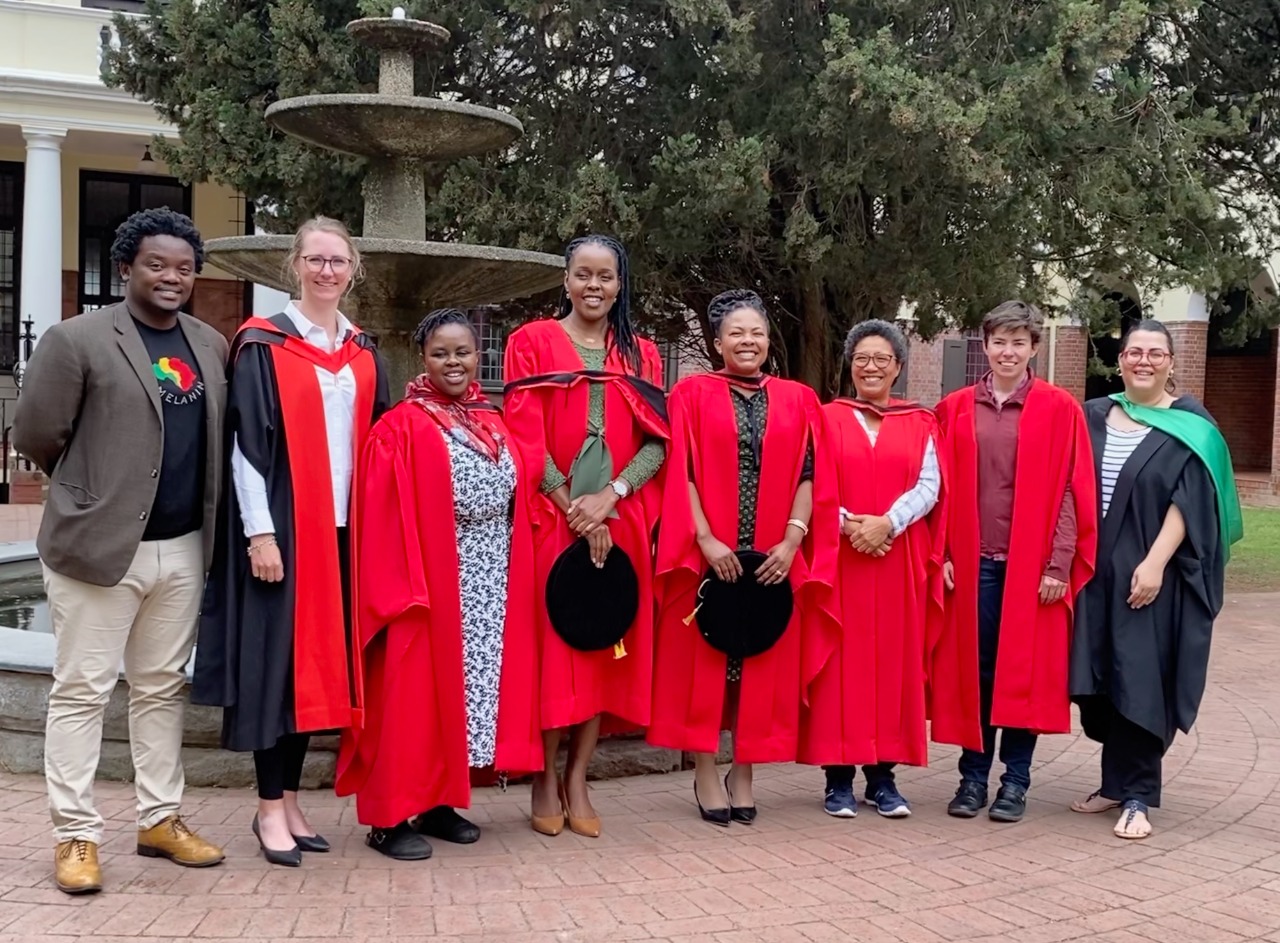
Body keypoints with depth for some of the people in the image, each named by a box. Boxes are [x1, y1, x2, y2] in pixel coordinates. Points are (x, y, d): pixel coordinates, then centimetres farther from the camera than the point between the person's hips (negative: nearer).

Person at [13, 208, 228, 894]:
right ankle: (75, 836, 11)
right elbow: (34, 434, -3)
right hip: (98, 544, -5)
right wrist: (89, 488, 6)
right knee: (82, 690, 2)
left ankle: (160, 819, 23)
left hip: (183, 548, 5)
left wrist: (196, 500, 8)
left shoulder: (211, 346, 10)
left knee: (162, 688, 13)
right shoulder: (77, 339, -6)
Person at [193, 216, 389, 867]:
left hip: (343, 527, 5)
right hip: (282, 525, -5)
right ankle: (270, 807, 6)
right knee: (279, 658, -2)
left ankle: (289, 799, 17)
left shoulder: (363, 354, 13)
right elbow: (247, 442, -9)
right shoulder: (264, 344, -3)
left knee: (318, 658, 8)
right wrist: (260, 531, -16)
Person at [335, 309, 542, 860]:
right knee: (413, 696, -3)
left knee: (471, 688, 10)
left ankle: (438, 804, 22)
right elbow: (384, 520, -13)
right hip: (427, 586, -6)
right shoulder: (401, 428, -7)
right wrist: (400, 589, -20)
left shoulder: (495, 426, 12)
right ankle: (389, 817, 6)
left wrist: (512, 579, 10)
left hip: (489, 588, 7)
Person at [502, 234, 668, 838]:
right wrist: (572, 508, -13)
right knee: (552, 643, -3)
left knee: (605, 644, 2)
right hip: (551, 519, -3)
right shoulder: (532, 343, 4)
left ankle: (577, 780, 11)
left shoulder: (641, 355, 14)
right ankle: (544, 782, 7)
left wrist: (609, 496, -12)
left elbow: (657, 441, 4)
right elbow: (526, 436, -4)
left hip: (619, 523, 3)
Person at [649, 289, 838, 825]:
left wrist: (791, 540, -9)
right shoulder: (692, 394, 3)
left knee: (764, 662, 5)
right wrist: (705, 538, -15)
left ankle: (743, 773, 16)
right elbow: (680, 472, -4)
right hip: (707, 553, -2)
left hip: (775, 556, 2)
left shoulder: (798, 400, 9)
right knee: (704, 659, 1)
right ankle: (706, 774, 11)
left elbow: (810, 476, 4)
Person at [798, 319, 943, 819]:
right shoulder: (828, 418, 6)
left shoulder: (920, 423, 11)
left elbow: (929, 486, -1)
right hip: (838, 556, -2)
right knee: (841, 658, -2)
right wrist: (847, 524, -17)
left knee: (893, 659, 3)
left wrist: (888, 523, -16)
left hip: (899, 559, 2)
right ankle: (838, 775, 4)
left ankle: (883, 774, 10)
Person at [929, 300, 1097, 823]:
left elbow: (1071, 491, -3)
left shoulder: (1060, 409, 0)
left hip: (1032, 564, -2)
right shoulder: (955, 409, 6)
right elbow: (943, 488, 7)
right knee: (973, 669, 5)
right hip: (971, 562, 2)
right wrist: (942, 554, -1)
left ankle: (1015, 781, 15)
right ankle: (973, 776, 16)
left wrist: (1059, 564, -9)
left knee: (1025, 670, 4)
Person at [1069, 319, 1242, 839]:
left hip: (1152, 574, -4)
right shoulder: (1094, 417, 10)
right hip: (1096, 571, 4)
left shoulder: (1191, 426, -2)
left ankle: (1137, 796, 5)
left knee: (1140, 682, -4)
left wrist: (1154, 563, -20)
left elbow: (1189, 502, -10)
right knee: (1099, 680, 7)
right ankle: (1116, 783, 21)